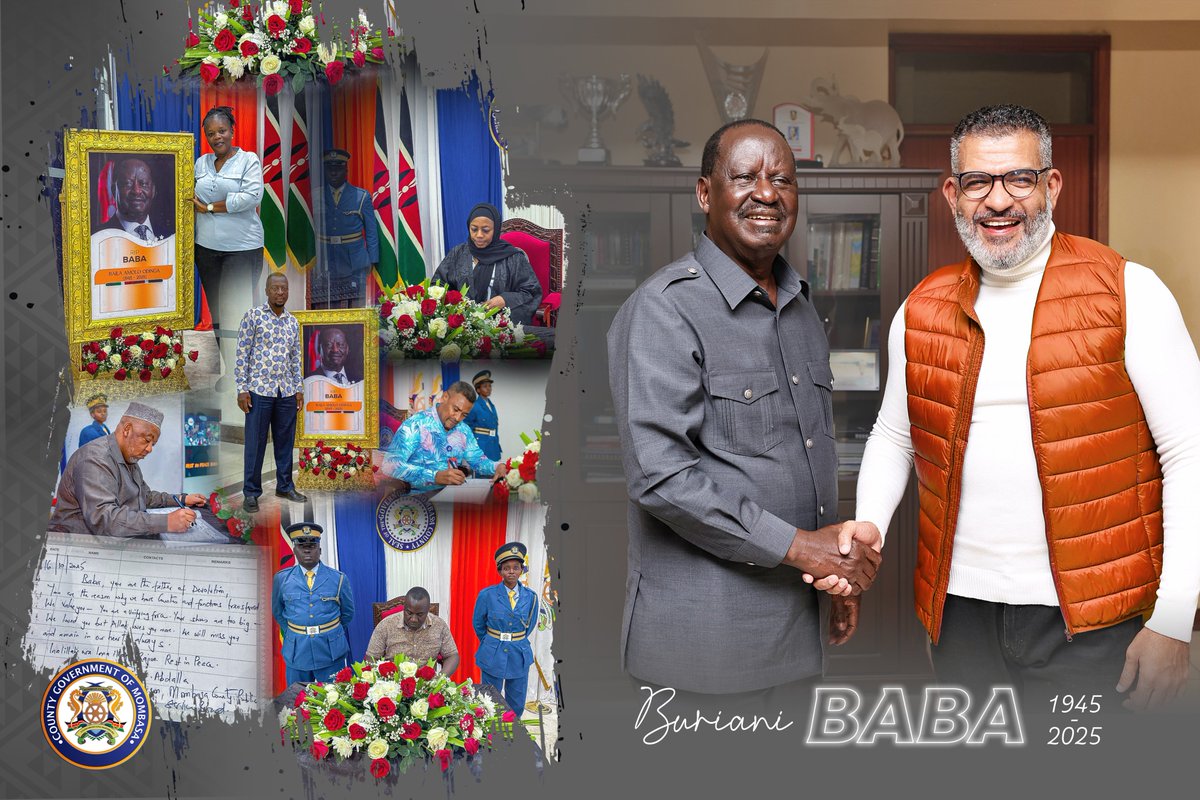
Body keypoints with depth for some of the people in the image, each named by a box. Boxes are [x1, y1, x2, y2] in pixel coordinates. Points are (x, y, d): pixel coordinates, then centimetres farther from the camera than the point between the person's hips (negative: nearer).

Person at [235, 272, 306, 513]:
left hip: (287, 392, 5)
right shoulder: (253, 316, -4)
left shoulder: (292, 322, 11)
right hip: (259, 390, -5)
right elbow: (242, 354, -5)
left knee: (285, 441, 11)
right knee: (255, 442, 1)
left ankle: (285, 486, 23)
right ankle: (251, 492, 9)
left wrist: (299, 388, 12)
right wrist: (242, 389, -10)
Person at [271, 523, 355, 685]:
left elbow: (348, 612, 11)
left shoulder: (338, 579, -1)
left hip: (331, 651, -1)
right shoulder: (282, 579, 2)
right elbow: (277, 611, 16)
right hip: (296, 651, 1)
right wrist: (290, 633, 11)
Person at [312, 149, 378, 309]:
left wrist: (372, 260, 1)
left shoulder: (362, 196, 5)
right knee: (325, 309, -3)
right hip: (325, 264, 1)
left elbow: (371, 232, 7)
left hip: (355, 263, -1)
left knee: (356, 310, -2)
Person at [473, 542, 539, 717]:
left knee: (517, 705, 9)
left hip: (519, 655, 2)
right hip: (493, 655, -2)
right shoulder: (487, 595, -9)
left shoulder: (530, 597, -3)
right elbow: (478, 624, 6)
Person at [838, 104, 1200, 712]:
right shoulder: (921, 312, 6)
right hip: (960, 611, 4)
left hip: (1088, 622, -3)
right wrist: (869, 525, -2)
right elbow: (894, 436, 17)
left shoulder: (1128, 293, -7)